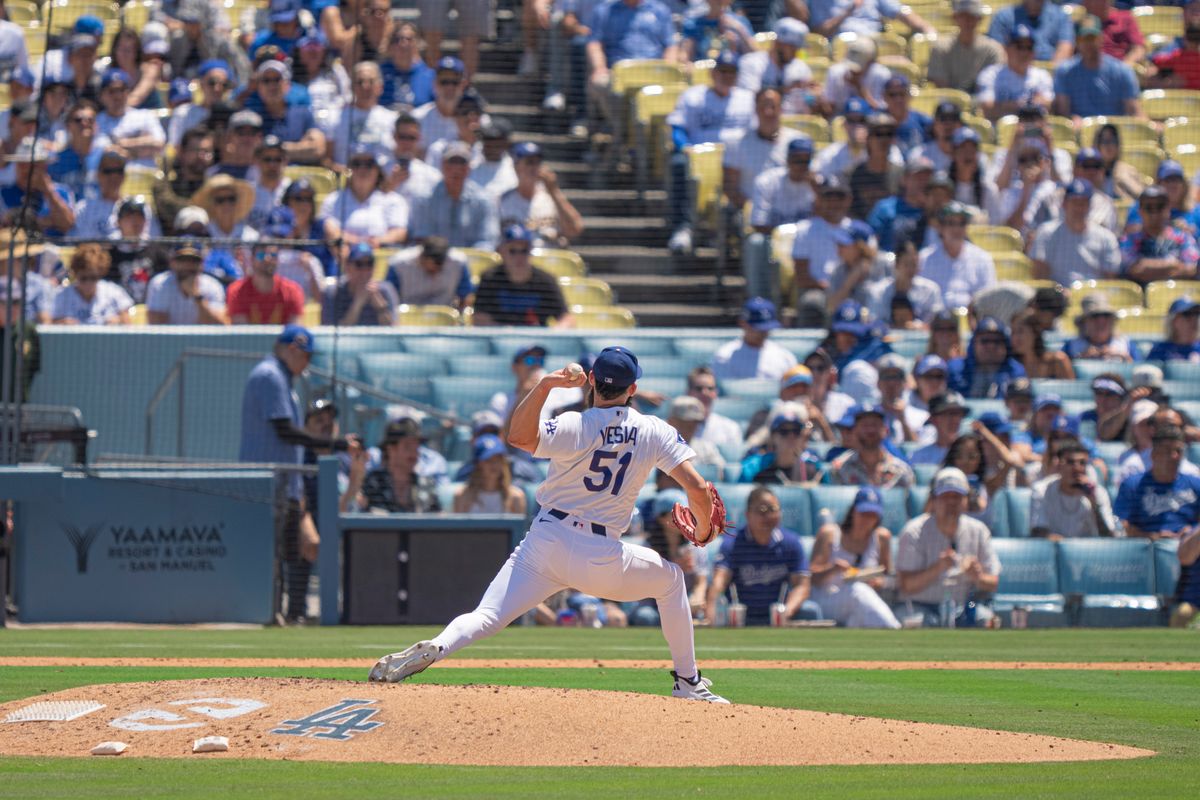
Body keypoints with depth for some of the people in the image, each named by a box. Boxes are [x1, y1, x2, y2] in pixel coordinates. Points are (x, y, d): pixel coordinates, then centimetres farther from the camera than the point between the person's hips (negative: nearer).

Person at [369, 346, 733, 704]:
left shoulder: (576, 427, -6)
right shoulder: (654, 432, 0)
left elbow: (520, 437, -24)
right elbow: (697, 488, -4)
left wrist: (544, 385, -26)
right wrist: (703, 530, 14)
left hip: (546, 544, -1)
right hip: (603, 558, 1)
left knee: (487, 618, -6)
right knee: (671, 578, 28)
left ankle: (436, 647, -39)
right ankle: (688, 682, 29)